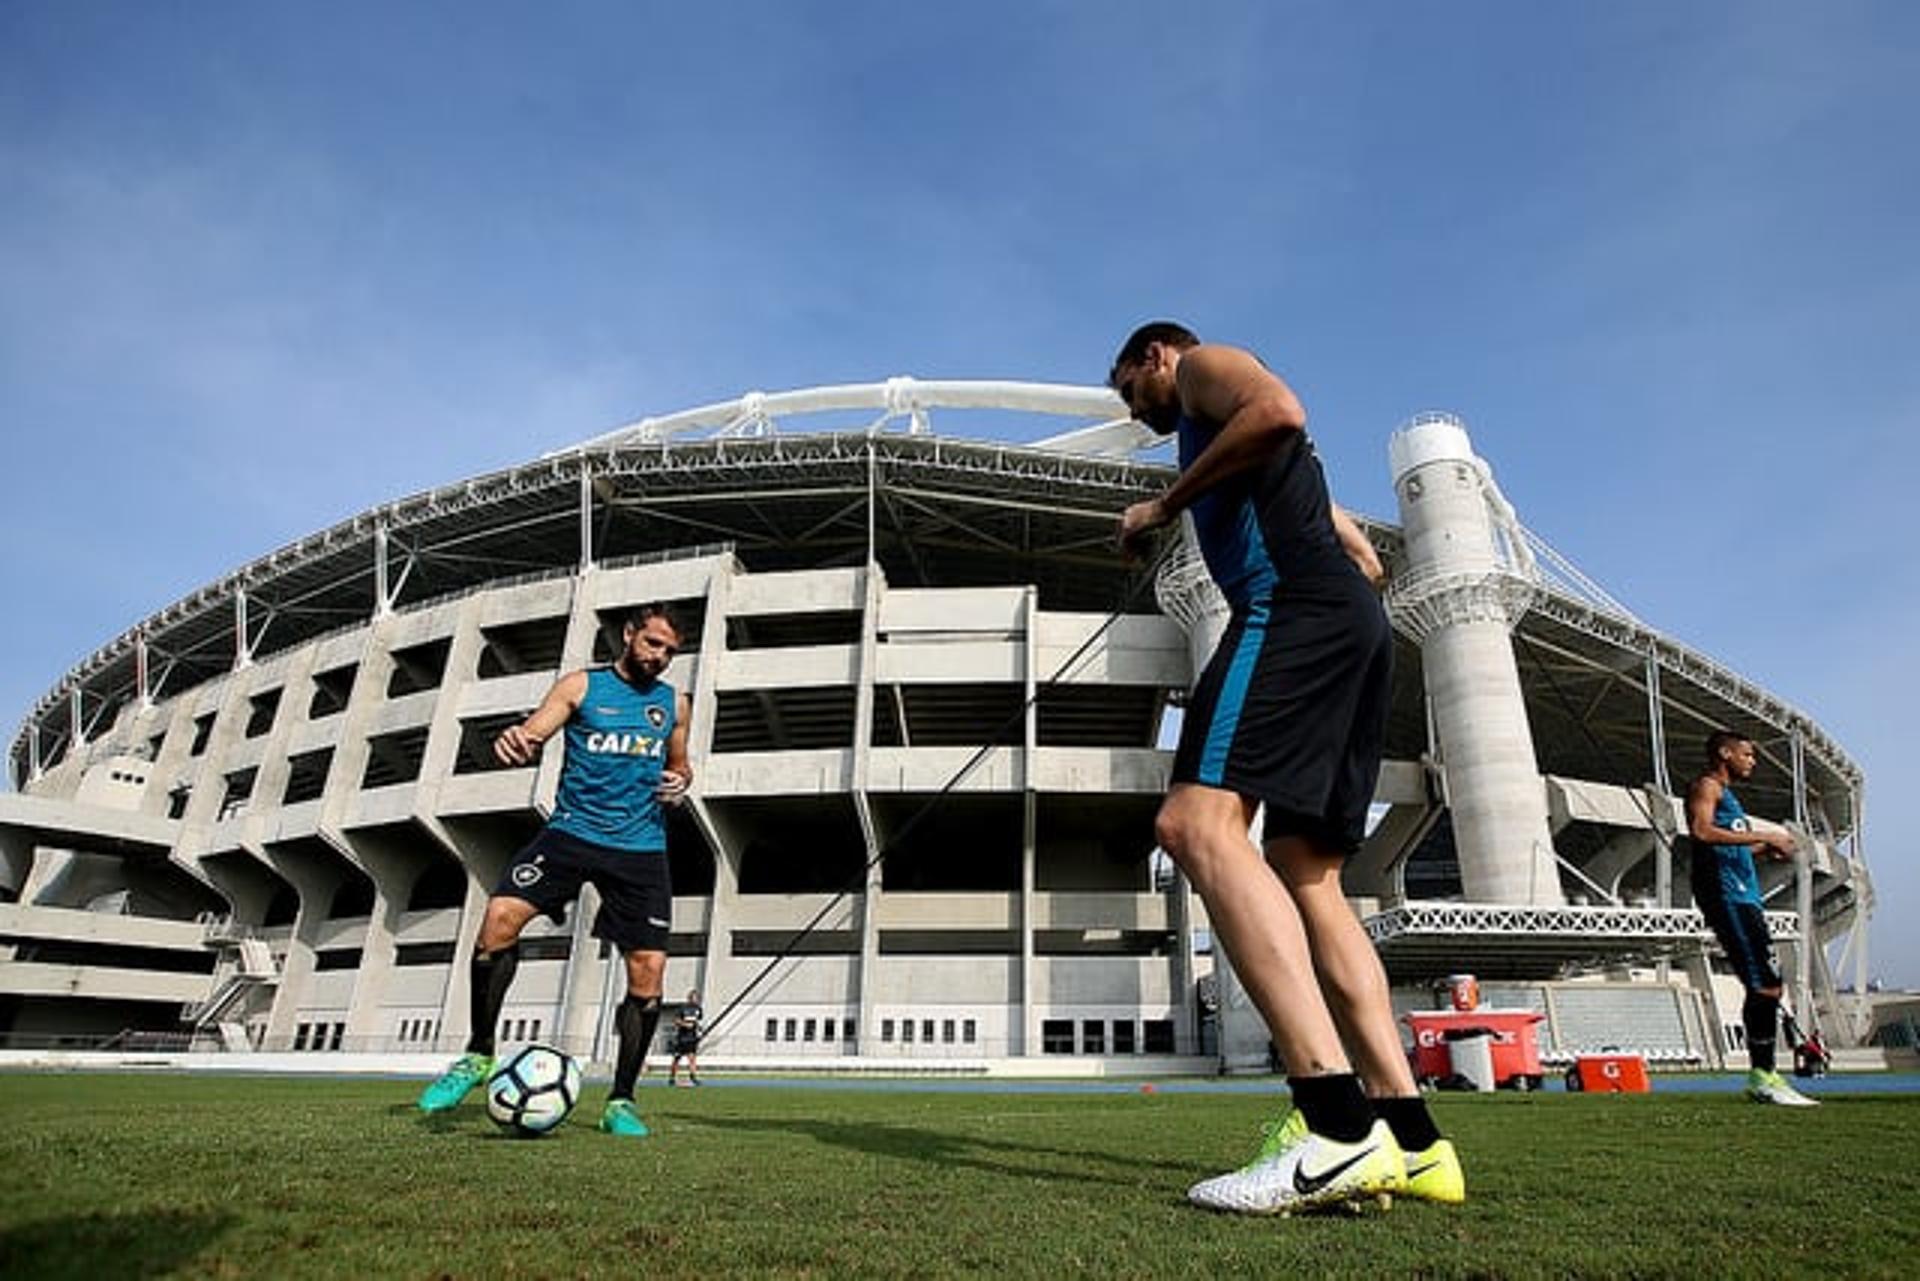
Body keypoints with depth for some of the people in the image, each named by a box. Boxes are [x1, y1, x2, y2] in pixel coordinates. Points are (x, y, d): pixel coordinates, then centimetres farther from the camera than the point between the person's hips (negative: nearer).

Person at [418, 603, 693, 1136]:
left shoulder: (673, 703, 13)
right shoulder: (581, 686, 4)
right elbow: (533, 733, -7)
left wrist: (680, 783, 1)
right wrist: (513, 742, -31)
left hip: (640, 850, 2)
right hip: (572, 831, -1)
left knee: (649, 971, -5)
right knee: (500, 916, -22)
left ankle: (621, 1102, 12)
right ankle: (479, 1054, 1)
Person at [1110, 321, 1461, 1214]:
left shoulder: (1203, 363, 15)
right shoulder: (1272, 463, 38)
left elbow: (1279, 410, -10)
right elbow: (1366, 558, 33)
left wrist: (1163, 506, -4)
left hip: (1293, 603, -10)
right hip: (1357, 624, 10)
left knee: (1197, 822, -24)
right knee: (1306, 875, 5)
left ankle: (1338, 1125, -35)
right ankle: (1410, 1138, -1)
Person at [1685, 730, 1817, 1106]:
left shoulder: (1725, 793, 26)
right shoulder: (1706, 786, -5)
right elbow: (1702, 831, -22)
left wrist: (1766, 847, 18)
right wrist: (1760, 836, -19)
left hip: (1745, 897, 11)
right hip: (1726, 896, -11)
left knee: (1766, 987, 9)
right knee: (1765, 986, -14)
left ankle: (1762, 1076, 13)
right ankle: (1763, 1078, -12)